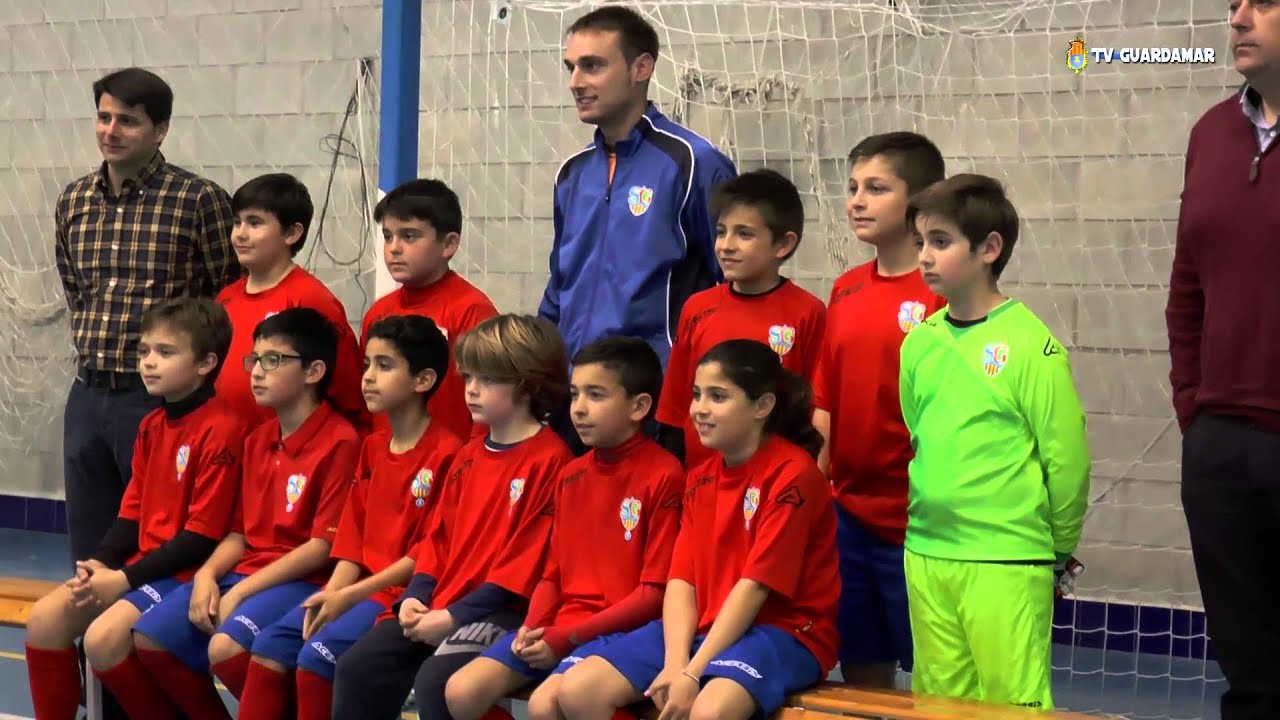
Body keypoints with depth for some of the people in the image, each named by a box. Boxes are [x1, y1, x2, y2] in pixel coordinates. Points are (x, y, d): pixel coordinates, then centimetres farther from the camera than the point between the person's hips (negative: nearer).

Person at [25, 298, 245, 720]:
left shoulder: (221, 430, -17)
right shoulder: (152, 426, 13)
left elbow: (203, 535, -19)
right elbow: (133, 512, 15)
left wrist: (125, 578, -18)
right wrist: (99, 563, -4)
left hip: (188, 571, -9)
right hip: (143, 563, 9)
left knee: (104, 637, -25)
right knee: (45, 618, -4)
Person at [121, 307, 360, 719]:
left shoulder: (339, 441, -11)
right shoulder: (257, 440, 15)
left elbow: (324, 545, -15)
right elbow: (241, 532, 16)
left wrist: (240, 592, -16)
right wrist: (207, 574, -5)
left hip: (301, 580, -8)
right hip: (244, 573, 8)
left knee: (226, 647, -31)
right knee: (149, 639, -7)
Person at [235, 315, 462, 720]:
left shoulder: (445, 454, -11)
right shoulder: (373, 448, 15)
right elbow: (354, 535, 11)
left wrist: (349, 595, -15)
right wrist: (332, 593, -6)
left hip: (403, 592, -8)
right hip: (357, 589, 8)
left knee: (316, 657, -23)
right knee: (269, 648, -7)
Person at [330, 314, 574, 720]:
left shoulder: (549, 460, -11)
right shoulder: (469, 458, 17)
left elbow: (527, 558, -15)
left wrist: (455, 616, -17)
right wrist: (416, 597, -1)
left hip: (501, 610, -8)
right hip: (437, 606, 8)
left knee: (435, 679, -29)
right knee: (357, 666, -5)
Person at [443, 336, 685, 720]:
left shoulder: (663, 475, -9)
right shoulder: (571, 476, 14)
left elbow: (655, 592, -12)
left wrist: (565, 639, -13)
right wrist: (532, 627, -5)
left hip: (620, 628, -7)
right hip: (558, 626, 7)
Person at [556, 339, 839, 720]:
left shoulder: (793, 474, -11)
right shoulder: (699, 479, 12)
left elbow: (755, 585, -16)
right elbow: (681, 580, 3)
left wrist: (693, 673, -20)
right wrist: (675, 663, -15)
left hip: (783, 631, -7)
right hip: (705, 627, 7)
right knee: (577, 689, -11)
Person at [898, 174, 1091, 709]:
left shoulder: (1031, 345, -11)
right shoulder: (920, 342, 7)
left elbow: (1067, 458, -9)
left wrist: (1059, 548, -1)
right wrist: (924, 515, 15)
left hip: (1008, 564, -6)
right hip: (926, 556, 6)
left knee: (1012, 701, -2)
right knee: (938, 700, 12)